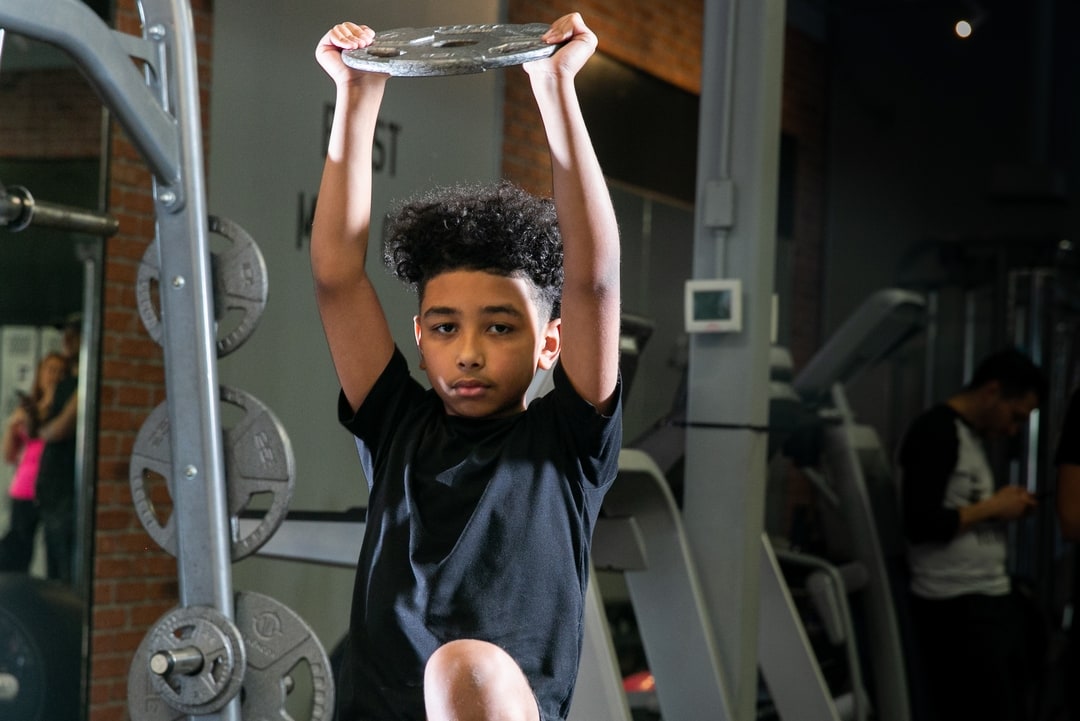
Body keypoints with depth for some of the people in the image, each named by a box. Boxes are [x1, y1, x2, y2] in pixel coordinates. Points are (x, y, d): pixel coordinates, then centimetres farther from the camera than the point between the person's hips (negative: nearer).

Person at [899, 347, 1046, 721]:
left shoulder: (970, 434, 16)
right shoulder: (935, 432, -14)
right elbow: (919, 524, -23)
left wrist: (1005, 507, 4)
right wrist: (993, 507, -14)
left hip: (994, 598, 10)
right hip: (956, 608, -10)